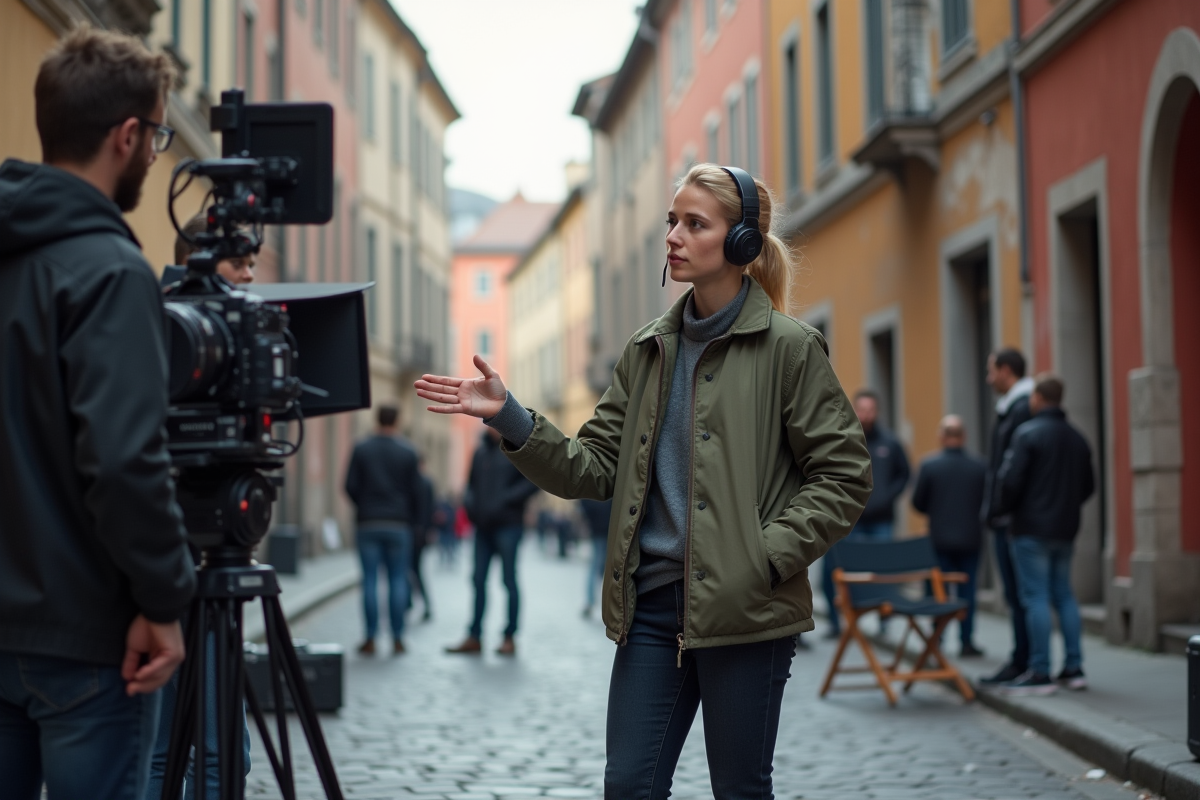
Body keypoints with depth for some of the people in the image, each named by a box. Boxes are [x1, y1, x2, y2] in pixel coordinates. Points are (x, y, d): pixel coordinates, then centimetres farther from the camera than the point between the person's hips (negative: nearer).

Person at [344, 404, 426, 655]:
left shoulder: (361, 449, -1)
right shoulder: (407, 452, -1)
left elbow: (351, 486, -2)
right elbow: (416, 491, 0)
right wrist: (415, 520, 12)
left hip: (368, 523, 0)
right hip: (399, 525, 0)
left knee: (370, 580, 2)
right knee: (398, 580, 4)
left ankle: (370, 639, 0)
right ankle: (397, 639, 3)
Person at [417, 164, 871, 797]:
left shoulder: (788, 348, -4)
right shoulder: (648, 350, 12)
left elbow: (843, 476, -4)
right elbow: (594, 468, 8)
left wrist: (767, 556, -14)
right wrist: (507, 417, -4)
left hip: (742, 609, -5)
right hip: (652, 602, 5)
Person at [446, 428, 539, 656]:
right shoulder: (481, 450, 12)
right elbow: (472, 483, 22)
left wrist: (506, 499, -17)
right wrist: (469, 502, 2)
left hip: (508, 525, -6)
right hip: (483, 525, 6)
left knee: (509, 581, 0)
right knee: (479, 580, 6)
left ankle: (510, 637, 5)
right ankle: (474, 637, 10)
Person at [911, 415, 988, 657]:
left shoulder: (929, 465, -9)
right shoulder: (979, 467, -6)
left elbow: (918, 503, -5)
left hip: (940, 538, -1)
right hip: (970, 538, 1)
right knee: (967, 590, 8)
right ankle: (966, 642, 8)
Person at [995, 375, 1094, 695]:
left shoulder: (1028, 432, -12)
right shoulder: (1077, 438, 12)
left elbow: (1009, 479, -17)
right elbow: (1088, 486, 17)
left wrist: (1005, 511, 1)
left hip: (1031, 529, -7)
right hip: (1066, 530, 7)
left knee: (1035, 598, -6)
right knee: (1063, 595, 13)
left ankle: (1040, 673, -6)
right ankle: (1073, 668, 13)